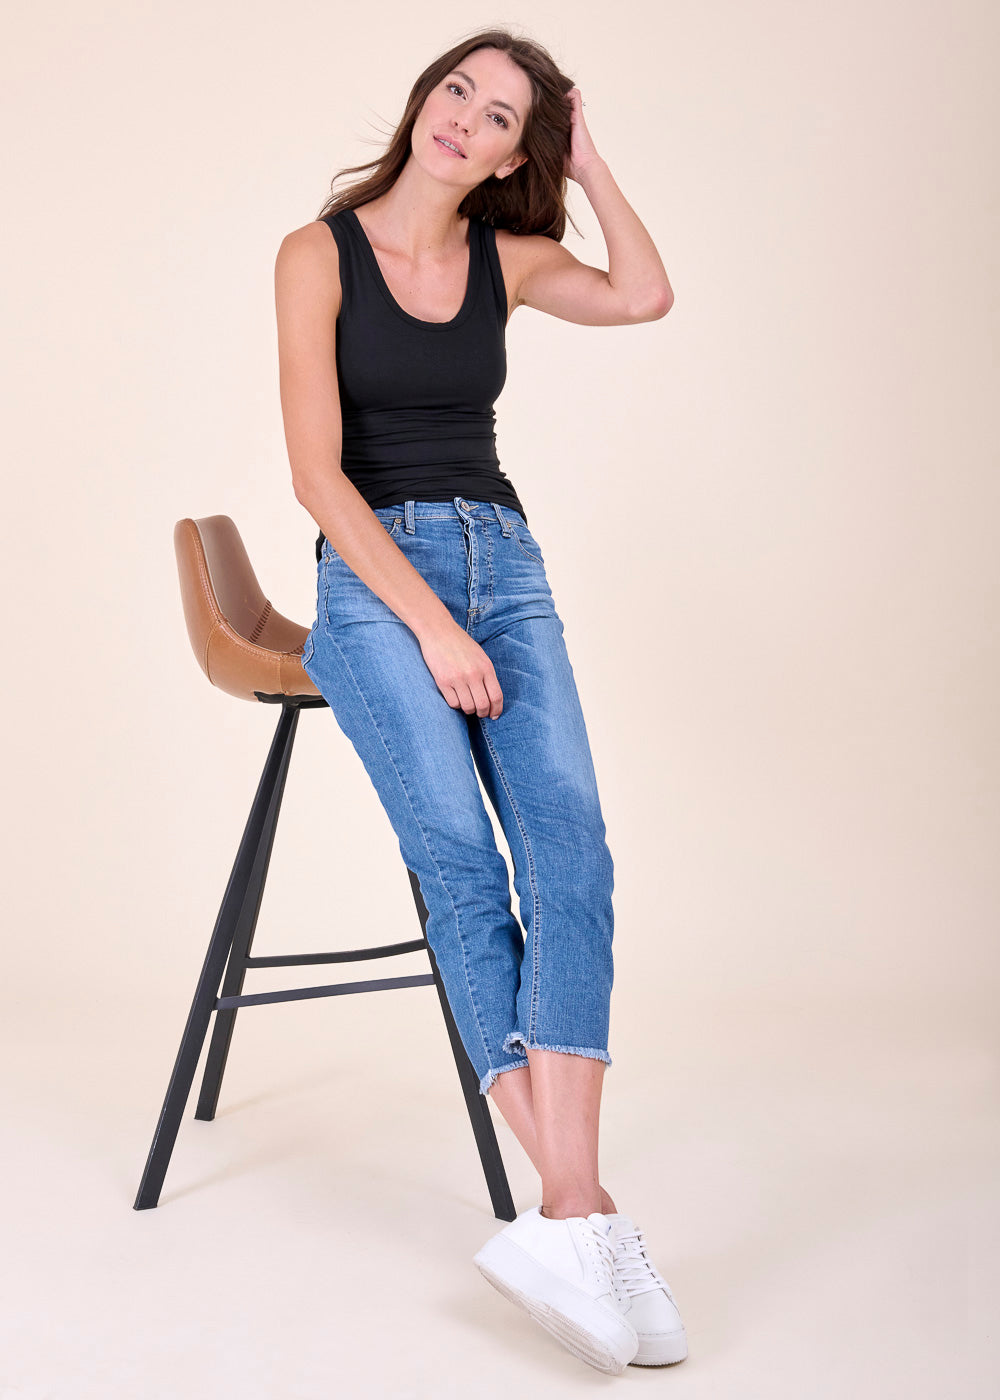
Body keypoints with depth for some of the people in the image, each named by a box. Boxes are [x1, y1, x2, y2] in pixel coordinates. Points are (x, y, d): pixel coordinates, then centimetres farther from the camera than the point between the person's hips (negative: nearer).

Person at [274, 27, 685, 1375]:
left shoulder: (504, 256, 15)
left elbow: (646, 296, -4)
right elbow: (318, 472, -7)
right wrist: (432, 626, -15)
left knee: (568, 838, -23)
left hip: (505, 564, 4)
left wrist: (588, 158, 6)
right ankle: (589, 1211, -28)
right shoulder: (320, 251, 3)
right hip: (371, 577, -3)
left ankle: (562, 1219, -29)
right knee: (456, 848, -27)